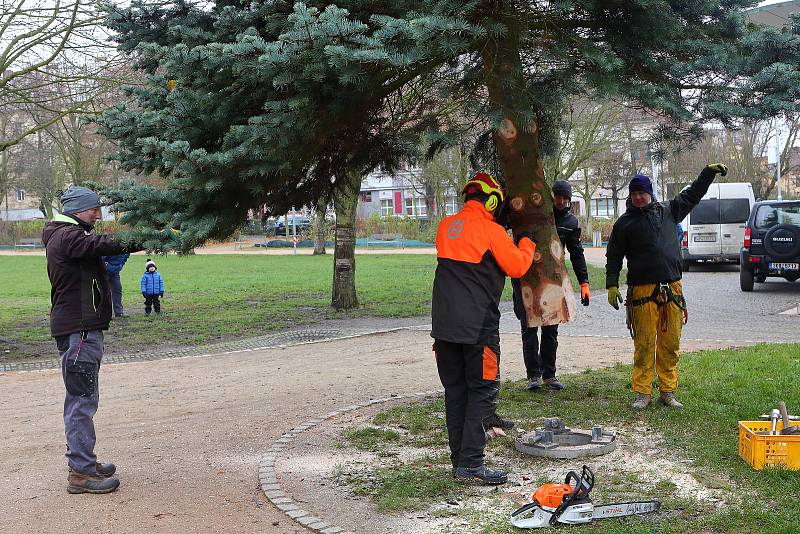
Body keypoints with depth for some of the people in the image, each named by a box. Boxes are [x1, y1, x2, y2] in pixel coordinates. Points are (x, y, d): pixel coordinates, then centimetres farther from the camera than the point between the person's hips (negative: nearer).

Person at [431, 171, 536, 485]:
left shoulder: (446, 226, 10)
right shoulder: (491, 230, -9)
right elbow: (517, 266, -5)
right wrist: (526, 242, 13)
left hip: (444, 324, 6)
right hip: (478, 327, -6)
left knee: (455, 391, 12)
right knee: (482, 392, 0)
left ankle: (459, 460, 16)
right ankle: (470, 464, -5)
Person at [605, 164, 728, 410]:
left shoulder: (668, 211, 15)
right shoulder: (624, 223, 7)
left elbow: (692, 194, 28)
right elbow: (614, 257, 7)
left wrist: (709, 172, 23)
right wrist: (612, 285, -1)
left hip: (672, 290, 3)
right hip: (642, 292, -3)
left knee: (670, 344, 5)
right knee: (644, 345, -4)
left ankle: (667, 391, 13)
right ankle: (642, 393, 2)